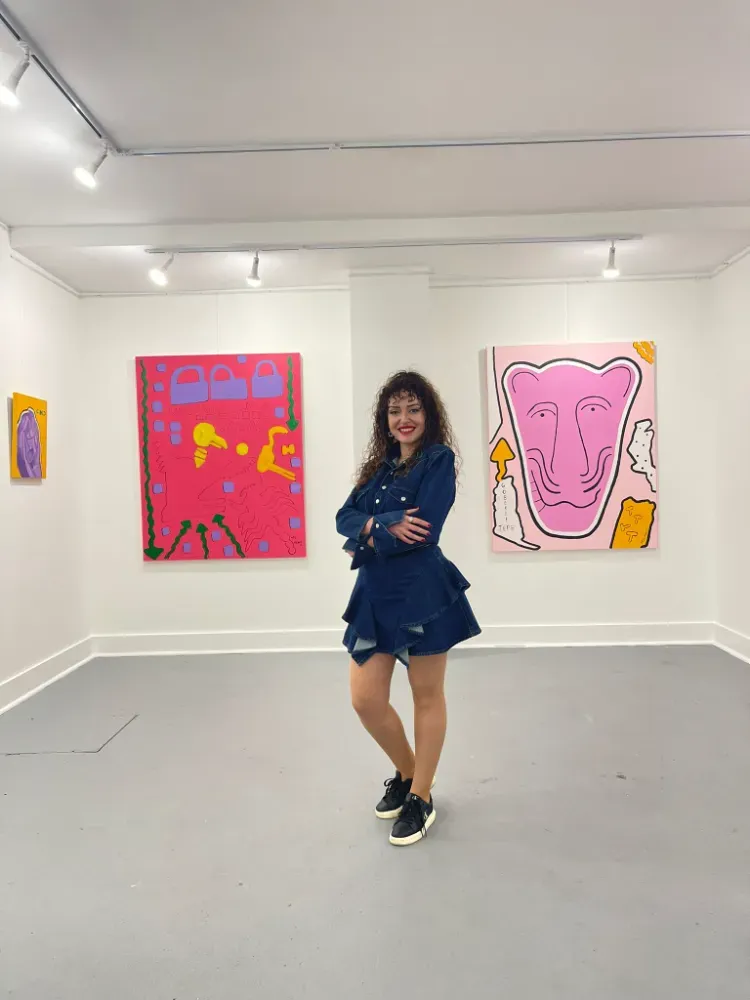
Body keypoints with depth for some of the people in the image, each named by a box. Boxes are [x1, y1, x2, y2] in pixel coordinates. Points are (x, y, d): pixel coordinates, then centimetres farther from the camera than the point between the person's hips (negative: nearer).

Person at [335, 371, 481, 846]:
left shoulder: (439, 459, -6)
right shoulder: (380, 465, 13)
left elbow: (424, 530, -18)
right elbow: (346, 517, 3)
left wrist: (370, 537, -8)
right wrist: (384, 524, -17)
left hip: (423, 592, -6)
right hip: (375, 594, 6)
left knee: (427, 697, 10)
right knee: (366, 701, 7)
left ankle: (421, 797, 28)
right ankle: (407, 773, 34)